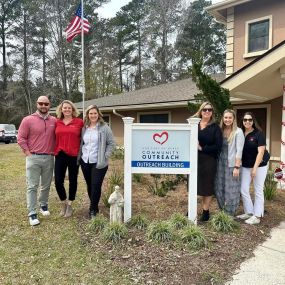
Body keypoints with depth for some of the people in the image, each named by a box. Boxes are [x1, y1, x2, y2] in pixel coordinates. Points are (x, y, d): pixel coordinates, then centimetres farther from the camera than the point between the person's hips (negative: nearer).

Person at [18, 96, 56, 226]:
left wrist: (55, 150, 6)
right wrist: (28, 153, -8)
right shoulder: (28, 120, -4)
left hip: (49, 158, 3)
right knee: (32, 186, -1)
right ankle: (32, 214, 5)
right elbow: (21, 138, -4)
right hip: (33, 158, -3)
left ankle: (43, 205, 34)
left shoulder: (54, 121, 5)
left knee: (46, 185, 14)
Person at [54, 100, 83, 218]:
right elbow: (55, 138, 14)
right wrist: (55, 150, 7)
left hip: (74, 155, -2)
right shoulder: (57, 122, 7)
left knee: (73, 180, 9)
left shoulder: (79, 122, -2)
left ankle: (69, 205, 27)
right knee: (58, 181, 1)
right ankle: (64, 203, 27)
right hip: (60, 155, 2)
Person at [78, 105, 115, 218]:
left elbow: (111, 143, -3)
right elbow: (81, 143, 16)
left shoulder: (104, 128, -5)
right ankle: (93, 206, 30)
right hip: (85, 161, 5)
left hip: (98, 162, -5)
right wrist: (79, 156, 6)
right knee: (89, 185, 13)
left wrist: (105, 156, -10)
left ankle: (93, 209, 11)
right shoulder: (84, 128, 8)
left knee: (96, 186, -5)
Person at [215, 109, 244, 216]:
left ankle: (230, 214, 18)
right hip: (220, 164, 5)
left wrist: (237, 167, -14)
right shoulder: (220, 130, 7)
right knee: (219, 189, 10)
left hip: (231, 164, -4)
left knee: (231, 190, 3)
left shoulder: (238, 131, -5)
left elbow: (239, 150, -10)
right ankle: (223, 211, 29)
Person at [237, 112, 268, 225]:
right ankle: (249, 212, 21)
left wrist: (255, 168, -20)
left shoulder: (259, 134, -12)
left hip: (259, 166, -5)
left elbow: (261, 152, -16)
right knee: (243, 189, 5)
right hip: (245, 166, 5)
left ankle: (257, 216, 12)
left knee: (258, 191, 4)